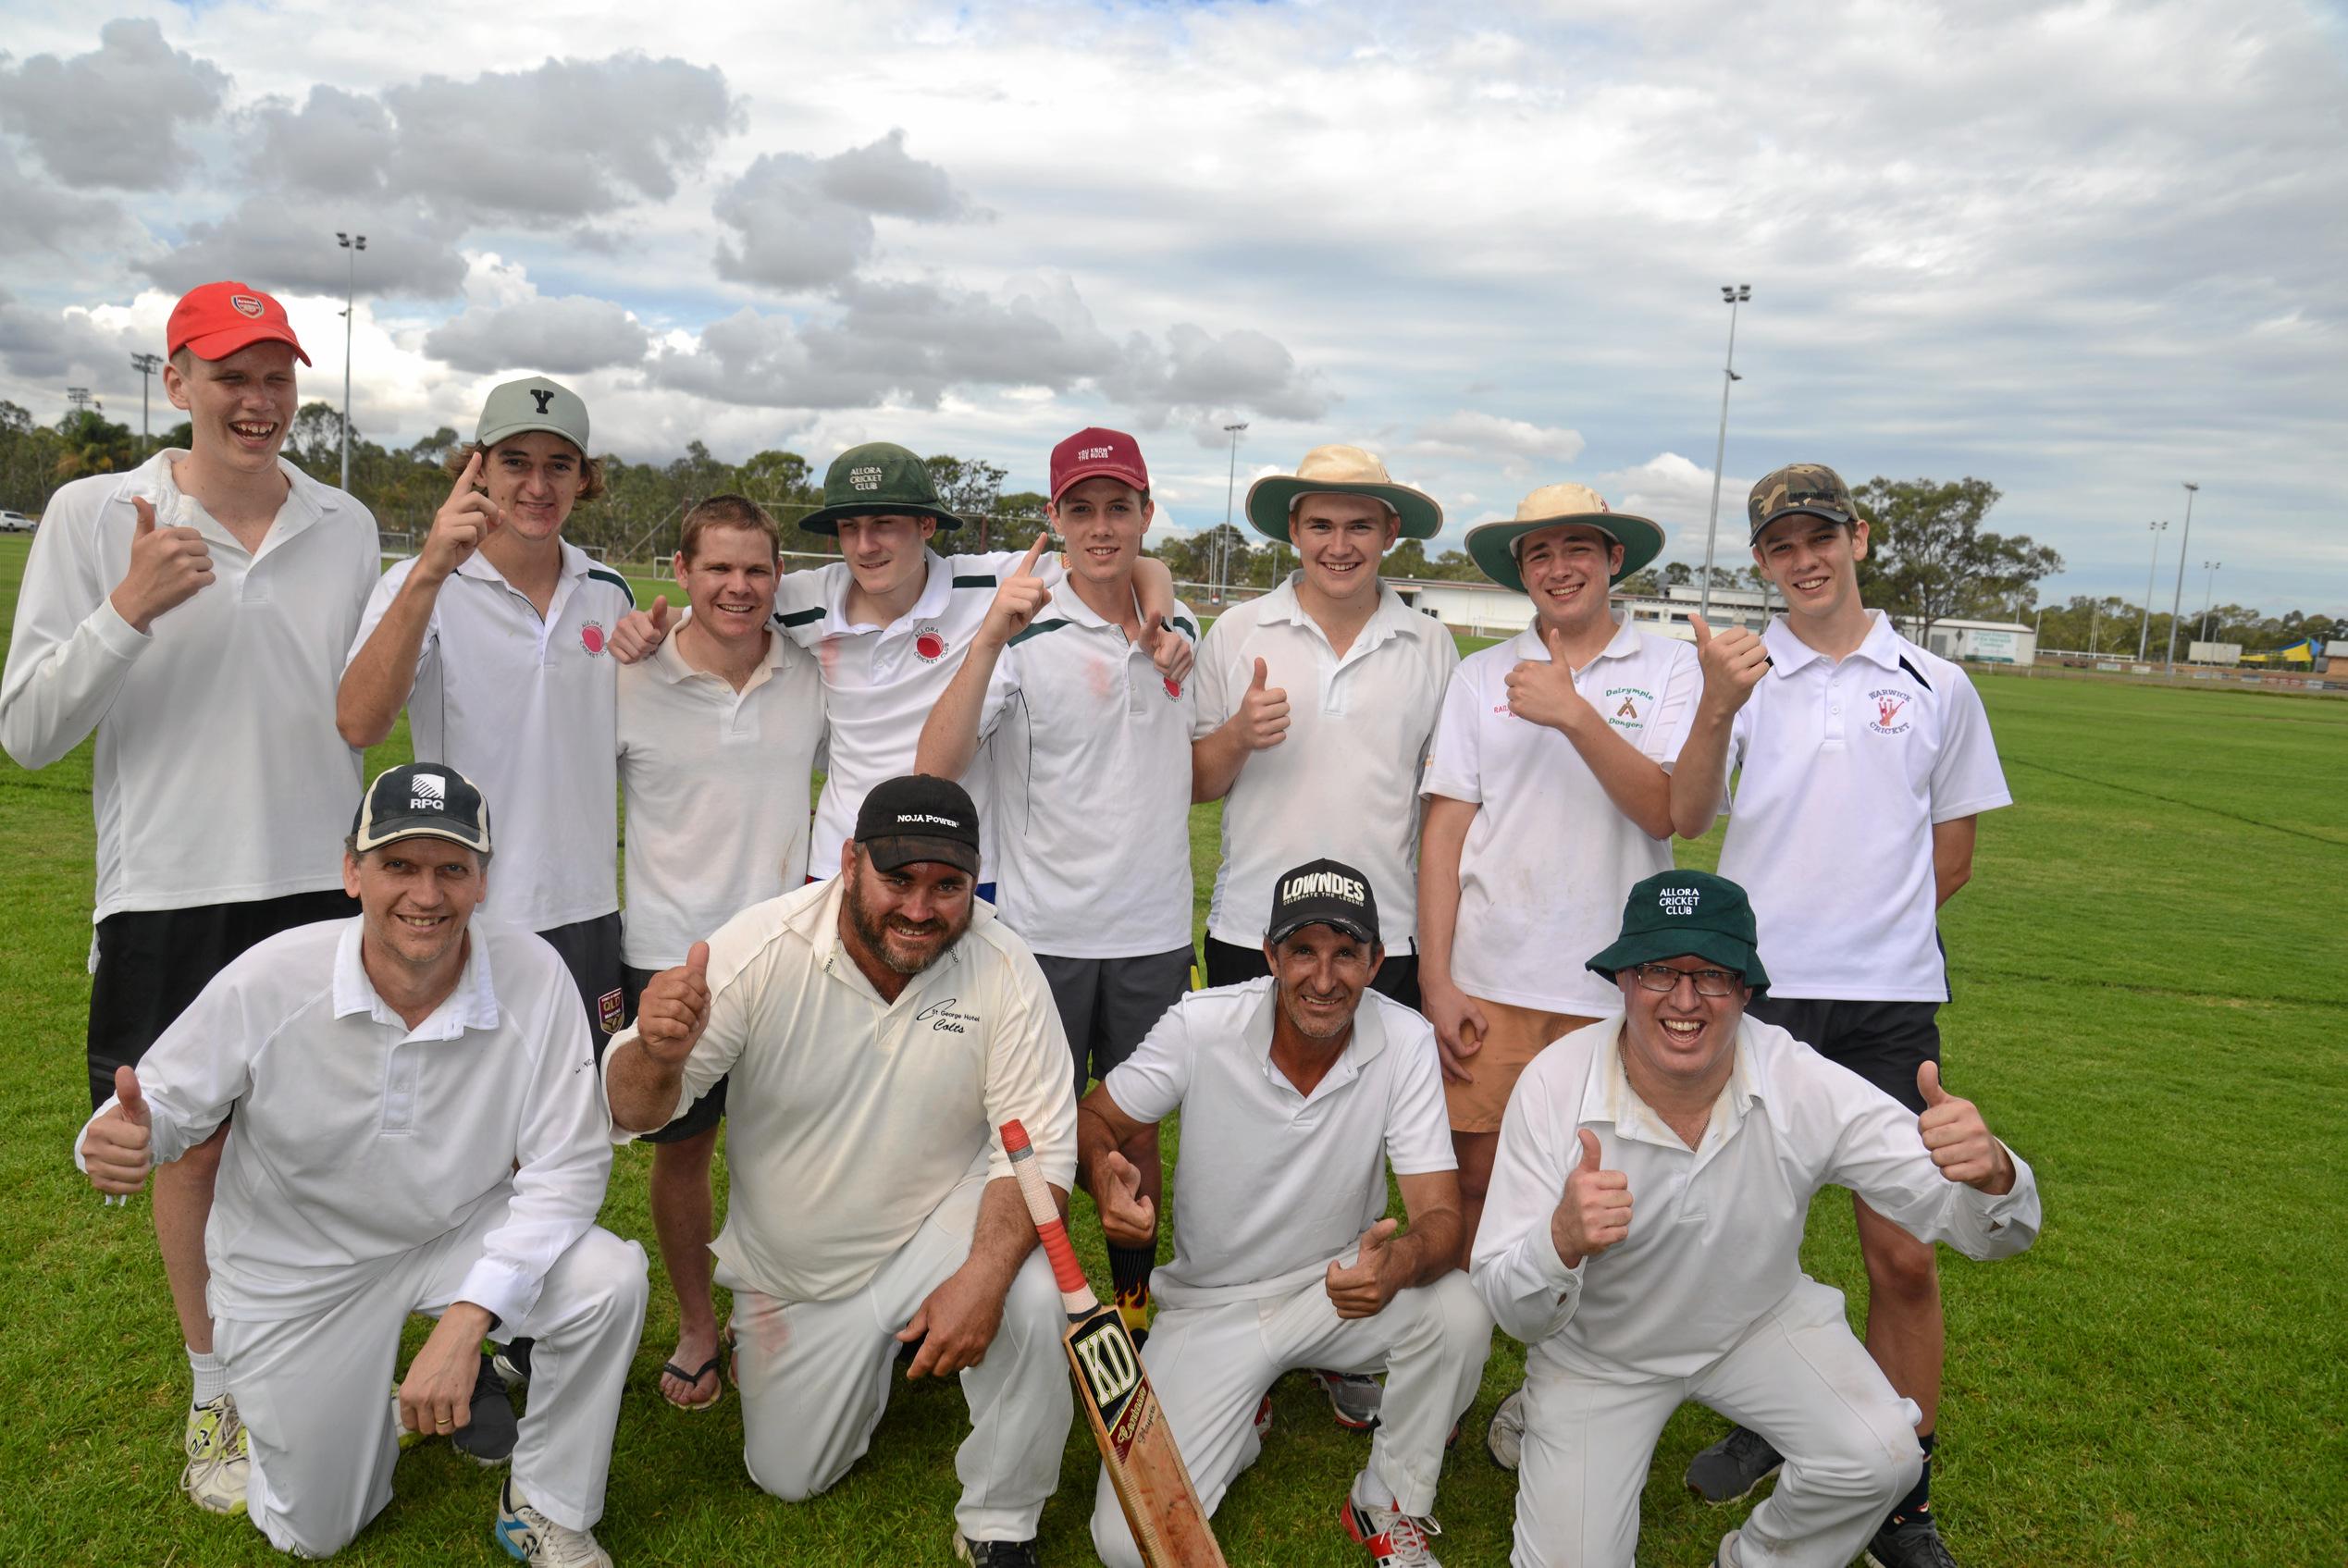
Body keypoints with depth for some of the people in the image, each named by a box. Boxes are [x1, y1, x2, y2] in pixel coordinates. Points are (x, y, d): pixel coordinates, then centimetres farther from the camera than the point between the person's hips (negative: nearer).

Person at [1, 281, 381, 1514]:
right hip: (170, 892, -2)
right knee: (194, 1144, 10)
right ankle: (216, 1396, 30)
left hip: (321, 883, 2)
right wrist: (127, 610, -18)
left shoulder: (345, 528, 4)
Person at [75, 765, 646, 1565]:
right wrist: (121, 1138, -36)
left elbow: (567, 1165, -22)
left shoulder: (533, 978, -25)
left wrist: (467, 1319, -31)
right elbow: (166, 1102, -9)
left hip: (463, 1233, 0)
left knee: (608, 1280, -29)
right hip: (300, 1266, 0)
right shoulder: (269, 981, -24)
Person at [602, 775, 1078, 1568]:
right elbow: (636, 1112, -21)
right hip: (789, 1264, 2)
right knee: (788, 1478, 13)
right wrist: (658, 1055, -46)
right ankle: (872, 1355, 44)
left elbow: (1039, 1144, -20)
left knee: (1029, 1302, -32)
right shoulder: (762, 946, -23)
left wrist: (986, 1273, -37)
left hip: (941, 1224, -1)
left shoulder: (1002, 968, -22)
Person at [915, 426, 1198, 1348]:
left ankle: (1137, 1309, 32)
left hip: (1155, 933, 4)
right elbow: (936, 768, -23)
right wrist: (992, 637, -30)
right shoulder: (1024, 629, -10)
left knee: (1138, 1131, 16)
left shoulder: (1180, 628, 6)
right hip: (1046, 932, -4)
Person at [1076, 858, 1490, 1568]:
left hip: (1337, 1290, 1)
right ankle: (1244, 1420, 20)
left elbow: (1441, 1215, -19)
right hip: (1210, 1304, 0)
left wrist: (1400, 1262, -44)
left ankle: (1389, 1503, 0)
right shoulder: (1201, 1024, -18)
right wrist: (1103, 1174, -32)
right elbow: (1091, 1119, -7)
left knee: (1459, 1312, -31)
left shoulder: (1405, 1042, -17)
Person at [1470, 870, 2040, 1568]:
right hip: (1596, 1348, -2)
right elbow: (1513, 1311, -23)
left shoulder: (1805, 1086, -23)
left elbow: (1979, 1226, -23)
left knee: (1881, 1458, -20)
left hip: (1759, 1319, 2)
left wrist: (1990, 1174, -48)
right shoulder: (1553, 1085, -26)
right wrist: (1561, 1241, -47)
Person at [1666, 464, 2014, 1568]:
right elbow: (1684, 818, -11)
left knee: (1903, 1254, 0)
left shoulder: (1936, 687, 7)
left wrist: (1872, 927, 8)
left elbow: (1951, 857, 14)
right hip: (1752, 988, 0)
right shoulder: (1736, 672, 4)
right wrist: (1718, 708, -26)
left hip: (1889, 998, 0)